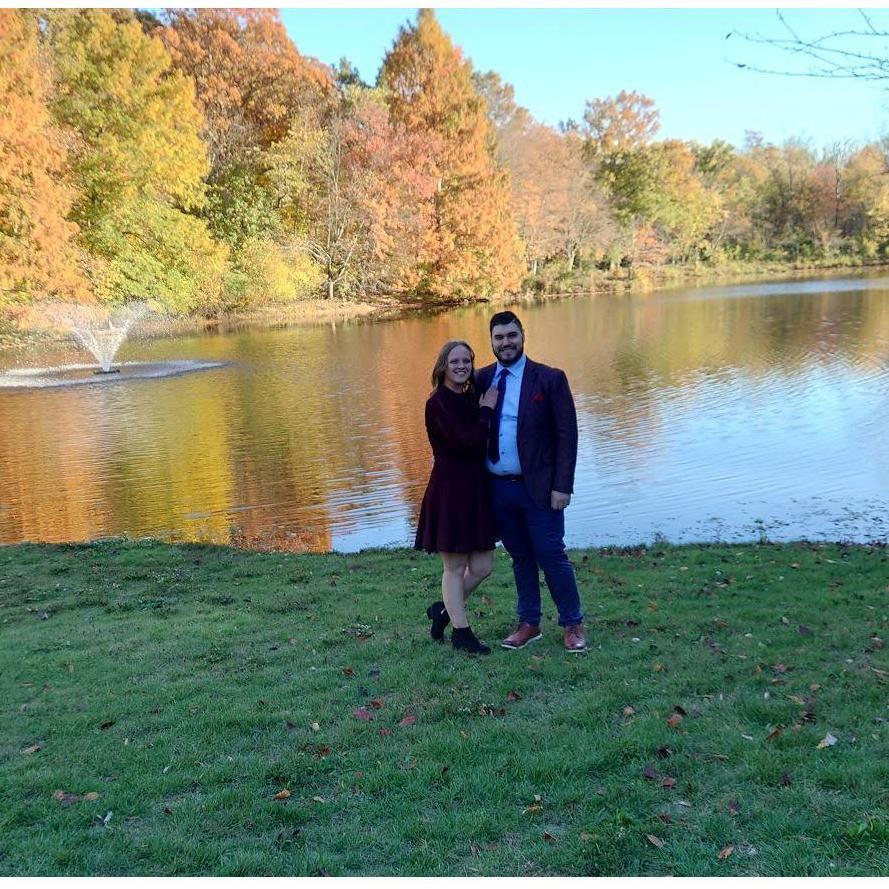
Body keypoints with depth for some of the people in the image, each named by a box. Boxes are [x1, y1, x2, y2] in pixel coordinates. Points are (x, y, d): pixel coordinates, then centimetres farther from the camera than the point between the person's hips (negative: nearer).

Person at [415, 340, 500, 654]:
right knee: (455, 567, 4)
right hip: (450, 490, -8)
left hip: (477, 490, 8)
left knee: (482, 566, 10)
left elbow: (481, 442, 13)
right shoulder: (439, 402, -12)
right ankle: (461, 631, 16)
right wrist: (486, 410, -13)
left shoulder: (470, 399, 12)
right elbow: (467, 441, -22)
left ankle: (444, 609, 30)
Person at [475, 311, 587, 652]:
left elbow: (567, 435, -7)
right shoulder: (482, 379, 5)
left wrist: (562, 486, -13)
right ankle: (529, 623, 28)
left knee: (551, 555, 1)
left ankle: (573, 624, 18)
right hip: (498, 488, 4)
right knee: (520, 558, 15)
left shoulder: (550, 379, -6)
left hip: (538, 487, -4)